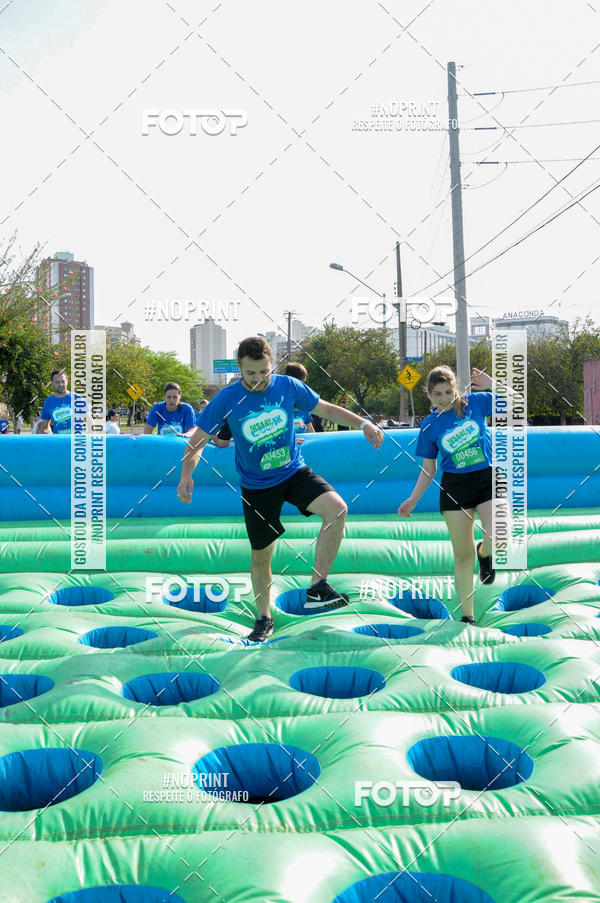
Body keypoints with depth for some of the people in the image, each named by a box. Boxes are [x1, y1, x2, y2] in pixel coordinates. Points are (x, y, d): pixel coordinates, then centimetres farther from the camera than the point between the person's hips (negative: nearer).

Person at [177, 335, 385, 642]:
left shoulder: (288, 386, -8)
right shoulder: (226, 399, -13)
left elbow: (326, 409, 5)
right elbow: (198, 440, -7)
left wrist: (363, 424, -7)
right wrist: (186, 475, -24)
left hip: (295, 472, 1)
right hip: (256, 486, -1)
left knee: (337, 509, -26)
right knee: (260, 556, 7)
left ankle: (317, 588, -15)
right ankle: (264, 618, 33)